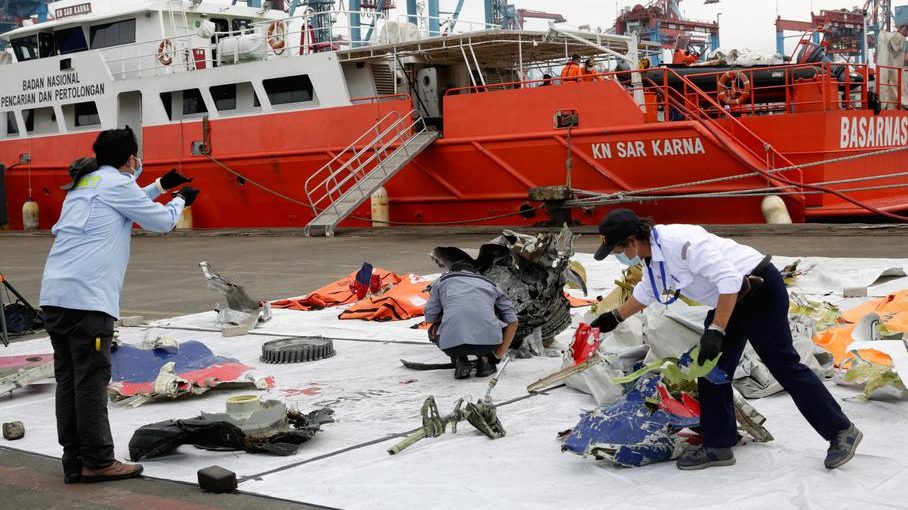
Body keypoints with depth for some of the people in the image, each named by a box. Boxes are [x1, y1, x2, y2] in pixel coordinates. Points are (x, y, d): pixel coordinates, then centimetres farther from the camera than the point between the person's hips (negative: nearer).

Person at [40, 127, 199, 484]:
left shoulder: (84, 183, 22)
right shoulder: (116, 183, -2)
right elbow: (162, 222, 5)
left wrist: (161, 186, 41)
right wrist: (180, 200, 24)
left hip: (54, 294, 8)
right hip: (87, 297, -8)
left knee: (68, 379, 7)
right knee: (91, 379, -5)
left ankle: (75, 463, 10)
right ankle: (97, 461, -2)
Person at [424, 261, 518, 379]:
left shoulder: (442, 281, 24)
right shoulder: (490, 284, 28)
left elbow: (430, 318, 23)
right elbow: (512, 322, 21)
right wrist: (499, 354, 26)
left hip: (452, 344, -1)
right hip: (489, 341, 1)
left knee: (434, 330, 34)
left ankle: (460, 361, 11)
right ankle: (484, 360, 18)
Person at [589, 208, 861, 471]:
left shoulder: (679, 242, -31)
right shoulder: (651, 254, 1)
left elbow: (729, 280, -32)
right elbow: (647, 291, 24)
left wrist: (716, 331, -32)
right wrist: (615, 317, 31)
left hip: (762, 291, -10)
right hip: (732, 299, 10)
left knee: (783, 363, -5)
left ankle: (842, 431, 8)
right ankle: (718, 446, 16)